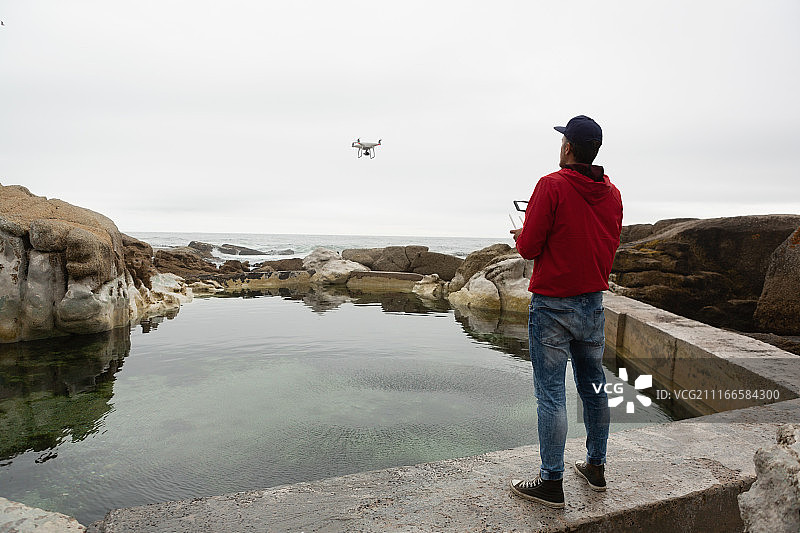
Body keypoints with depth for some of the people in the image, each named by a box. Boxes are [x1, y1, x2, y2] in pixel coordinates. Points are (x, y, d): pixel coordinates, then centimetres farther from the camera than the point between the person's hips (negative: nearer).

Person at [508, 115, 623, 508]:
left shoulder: (552, 186, -14)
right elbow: (609, 246, 14)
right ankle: (596, 468, 32)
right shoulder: (612, 194, 6)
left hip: (553, 305, -7)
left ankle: (551, 483, 11)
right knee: (594, 387, 17)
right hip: (593, 302, 7)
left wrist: (520, 236, 7)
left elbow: (529, 247, -16)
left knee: (551, 394, 1)